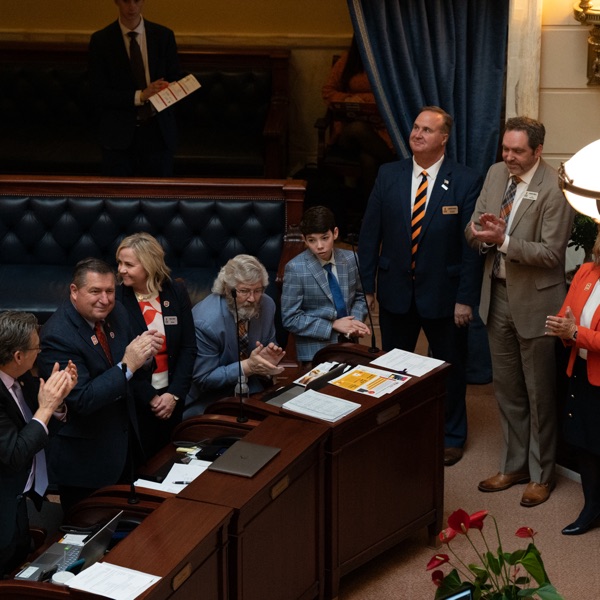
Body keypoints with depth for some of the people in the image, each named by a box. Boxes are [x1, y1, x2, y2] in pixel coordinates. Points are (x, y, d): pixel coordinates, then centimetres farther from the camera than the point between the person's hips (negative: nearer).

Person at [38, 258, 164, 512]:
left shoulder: (116, 312, -3)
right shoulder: (57, 336, -25)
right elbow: (82, 401, -28)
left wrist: (145, 353, -15)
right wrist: (127, 365, -31)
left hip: (124, 441, 7)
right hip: (86, 458, -7)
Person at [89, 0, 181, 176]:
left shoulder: (164, 36, 4)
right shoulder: (101, 41, -3)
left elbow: (175, 80, 8)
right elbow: (99, 94, -7)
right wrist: (139, 96, -21)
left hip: (158, 130, 2)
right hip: (118, 134, -2)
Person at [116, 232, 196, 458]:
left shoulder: (176, 292, -3)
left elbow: (188, 348, -1)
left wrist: (174, 393, -9)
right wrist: (149, 397, -12)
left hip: (172, 397, 3)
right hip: (134, 400, -3)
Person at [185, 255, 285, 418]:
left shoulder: (266, 305, -6)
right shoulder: (205, 321, -23)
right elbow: (204, 379, -18)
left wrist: (267, 360, -15)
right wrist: (247, 367, -28)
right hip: (208, 404, -6)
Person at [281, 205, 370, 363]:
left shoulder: (350, 259, 4)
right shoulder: (295, 269, -9)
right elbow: (290, 319, -8)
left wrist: (355, 322, -3)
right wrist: (332, 325, -13)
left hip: (348, 342, 4)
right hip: (315, 348, -4)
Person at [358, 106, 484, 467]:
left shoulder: (466, 181, -10)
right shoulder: (389, 176, -1)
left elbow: (472, 244, -10)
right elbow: (370, 233, 3)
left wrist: (466, 298, -12)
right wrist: (367, 285, 0)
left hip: (443, 294, -2)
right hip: (396, 291, 3)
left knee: (450, 368, 14)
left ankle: (452, 436, 33)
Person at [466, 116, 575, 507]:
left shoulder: (553, 190, -18)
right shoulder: (496, 174, 3)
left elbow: (552, 252, -20)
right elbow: (474, 234, 6)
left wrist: (503, 240, -28)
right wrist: (479, 232, -17)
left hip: (534, 299, -6)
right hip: (498, 295, 6)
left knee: (539, 393, 7)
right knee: (507, 389, 17)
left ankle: (541, 474, 22)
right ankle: (515, 466, 32)